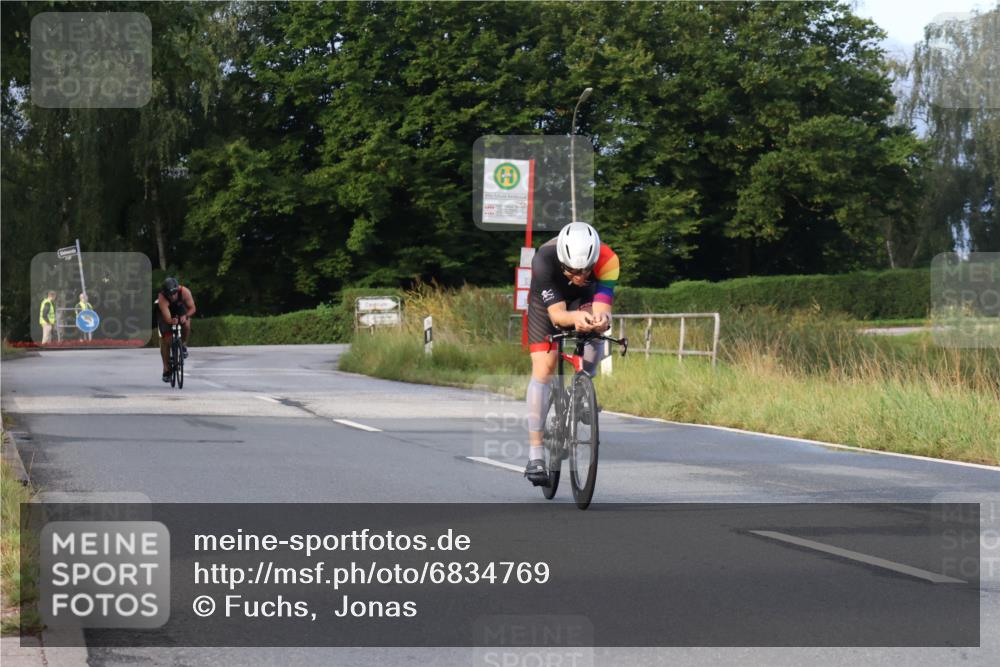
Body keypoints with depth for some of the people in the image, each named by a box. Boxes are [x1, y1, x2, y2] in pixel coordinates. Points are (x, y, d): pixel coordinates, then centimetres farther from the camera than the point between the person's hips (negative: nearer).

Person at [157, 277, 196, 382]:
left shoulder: (184, 292, -33)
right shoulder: (162, 298, -38)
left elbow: (192, 308, -30)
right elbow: (167, 318, -45)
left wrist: (185, 316, -50)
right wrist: (172, 321, -67)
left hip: (181, 311, 1)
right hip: (167, 315, -1)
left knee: (186, 325, -31)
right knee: (165, 340, -7)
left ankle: (183, 345, 0)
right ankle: (166, 370, 6)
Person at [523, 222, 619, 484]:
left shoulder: (607, 260, -37)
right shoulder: (544, 260, -40)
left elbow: (602, 309, -41)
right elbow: (556, 313, -42)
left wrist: (601, 320, -65)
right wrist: (574, 317, -64)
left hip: (585, 298, 2)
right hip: (547, 300, -2)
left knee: (593, 333, -31)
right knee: (543, 369, -15)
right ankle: (535, 455, -14)